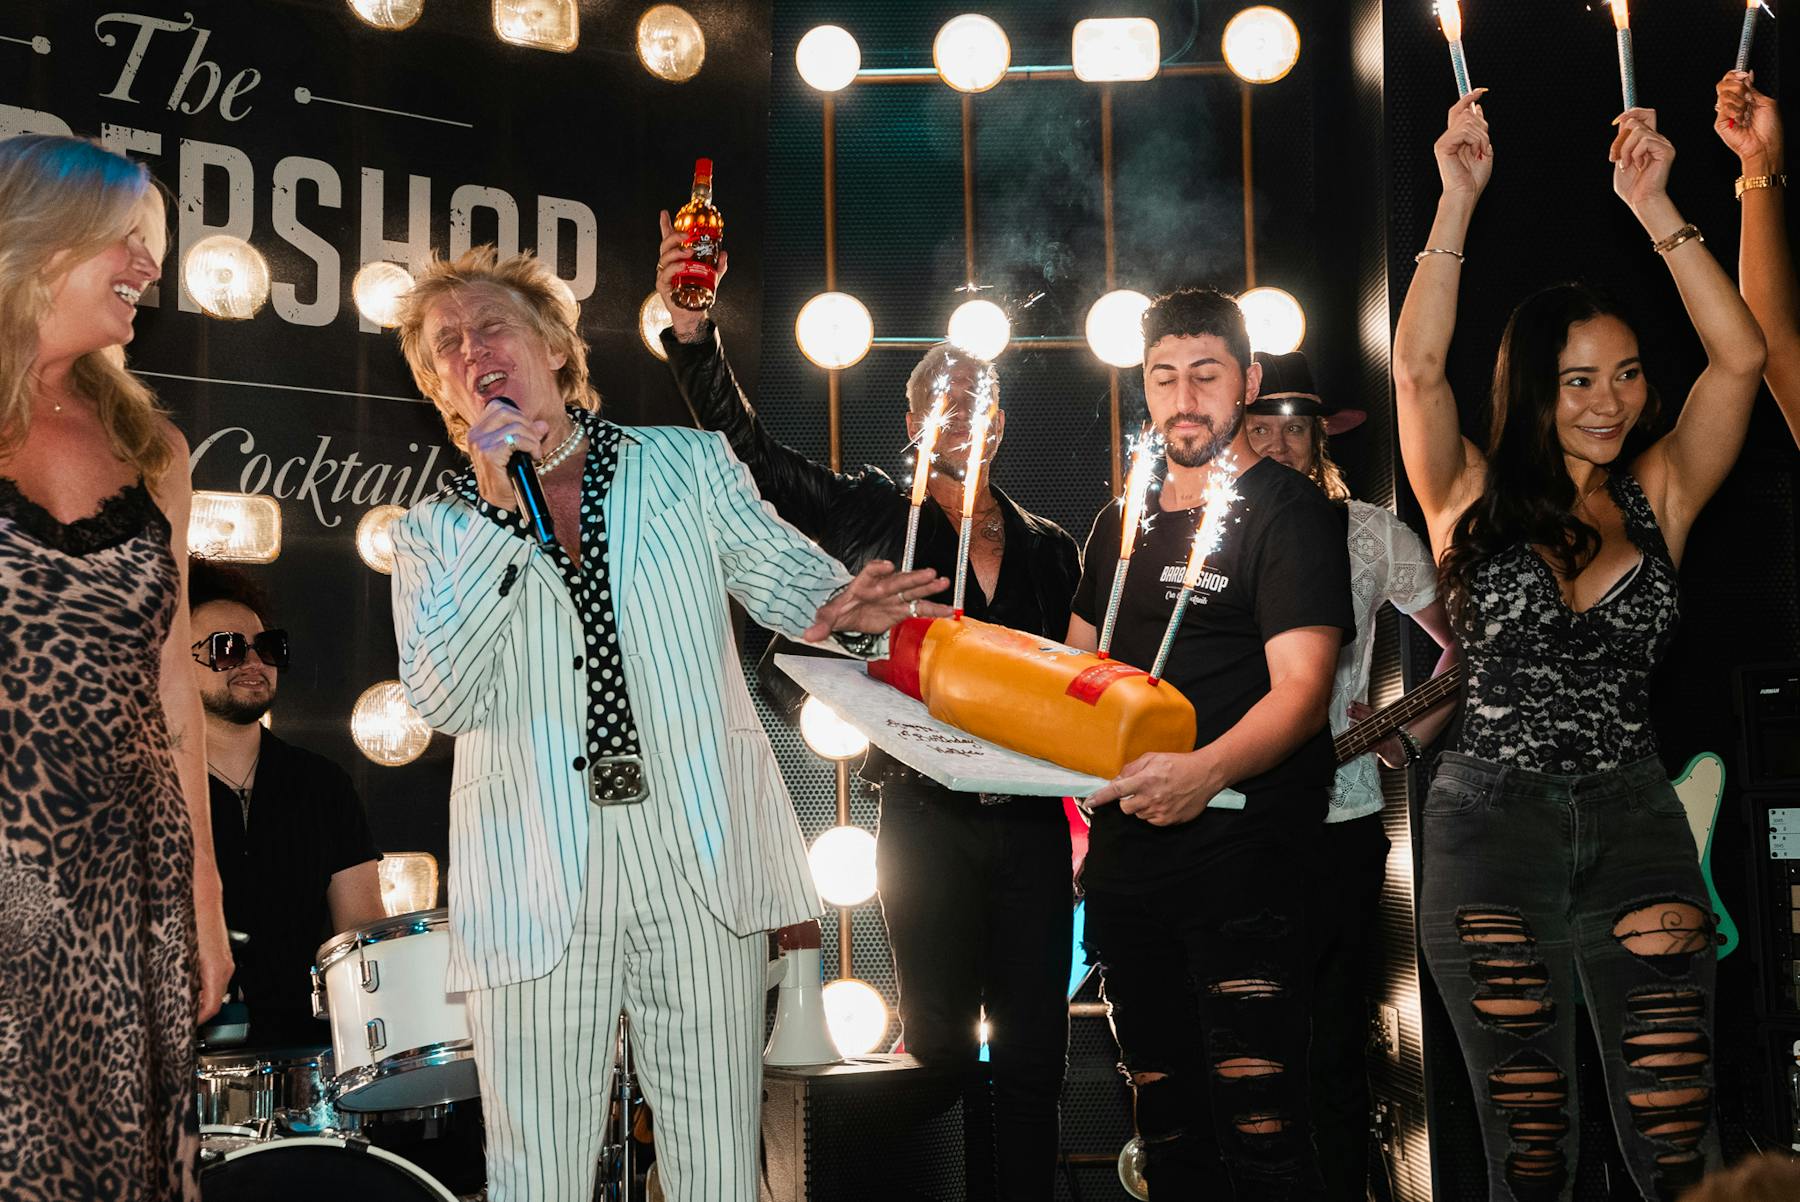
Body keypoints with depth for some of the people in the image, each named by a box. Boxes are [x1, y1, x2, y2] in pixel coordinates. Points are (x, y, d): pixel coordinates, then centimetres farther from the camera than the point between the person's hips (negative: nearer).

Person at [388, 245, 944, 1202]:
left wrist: (844, 611, -17)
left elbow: (784, 572, 7)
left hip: (699, 860, 0)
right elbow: (442, 699, -4)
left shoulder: (689, 465, 14)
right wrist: (497, 512, -9)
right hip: (535, 887, 0)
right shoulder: (435, 533, 11)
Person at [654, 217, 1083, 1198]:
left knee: (1034, 1053, 4)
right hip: (927, 816, -2)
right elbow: (749, 449, -7)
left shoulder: (1049, 549, 13)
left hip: (1030, 822, 3)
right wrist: (692, 331, -20)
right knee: (940, 1043, 4)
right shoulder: (874, 517, 3)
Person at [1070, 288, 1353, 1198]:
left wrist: (1207, 771, -34)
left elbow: (1302, 687, -16)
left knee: (1257, 1121, -12)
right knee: (1164, 1122, 11)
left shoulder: (1286, 514, -4)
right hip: (1127, 852, 7)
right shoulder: (1123, 523, 17)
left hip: (1241, 858, -7)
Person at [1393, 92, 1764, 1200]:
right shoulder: (1477, 502, 3)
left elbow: (1740, 357, -2)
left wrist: (1655, 207, -5)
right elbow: (1418, 369, -12)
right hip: (1493, 825, -1)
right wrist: (1459, 201, -14)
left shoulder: (1657, 497, 8)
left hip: (1636, 824, 2)